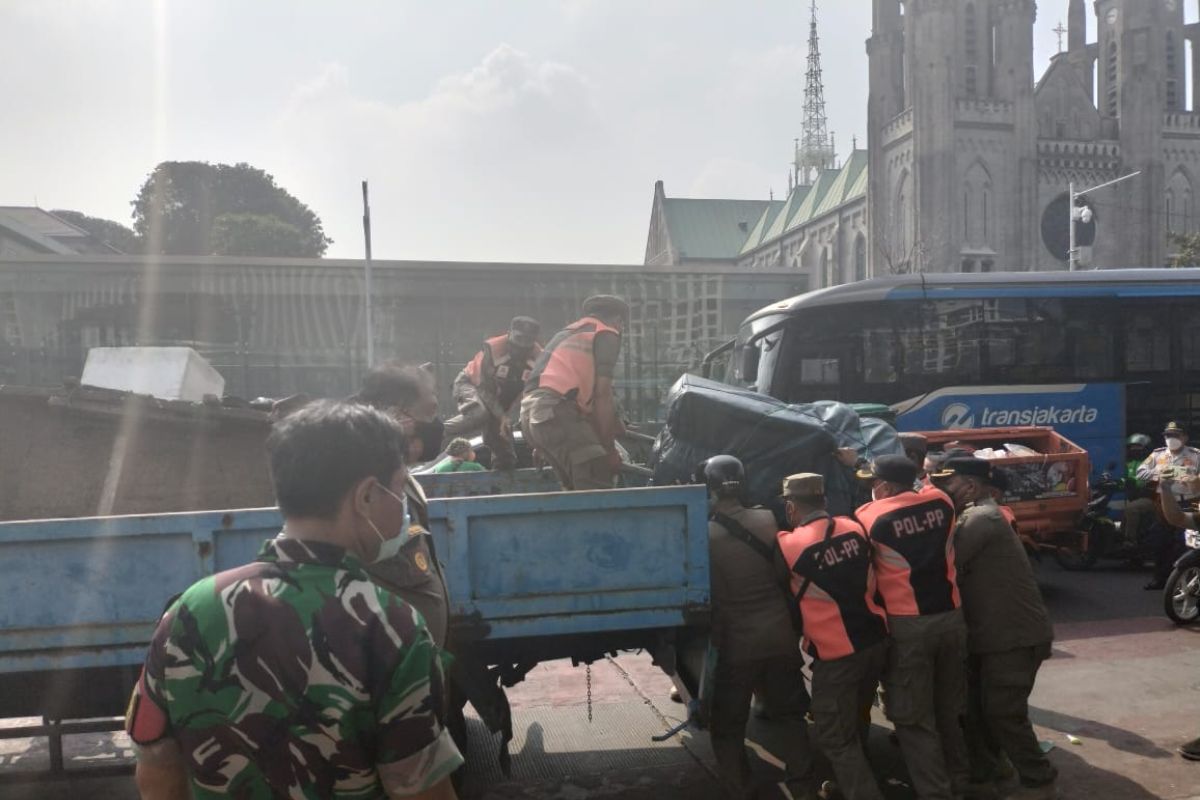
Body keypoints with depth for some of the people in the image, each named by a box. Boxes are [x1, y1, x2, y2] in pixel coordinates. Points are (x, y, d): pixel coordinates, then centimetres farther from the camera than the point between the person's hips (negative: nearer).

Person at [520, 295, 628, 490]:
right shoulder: (607, 334, 6)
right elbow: (602, 395, -2)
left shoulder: (569, 332, 31)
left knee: (576, 487, 17)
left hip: (531, 413, 9)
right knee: (598, 488, -11)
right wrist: (609, 448, 2)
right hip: (556, 411, -9)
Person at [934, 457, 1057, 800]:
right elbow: (959, 565, 9)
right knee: (977, 706, 13)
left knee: (1003, 712, -5)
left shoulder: (980, 518, -19)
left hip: (1015, 635, -10)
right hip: (993, 632, 10)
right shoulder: (976, 516, 15)